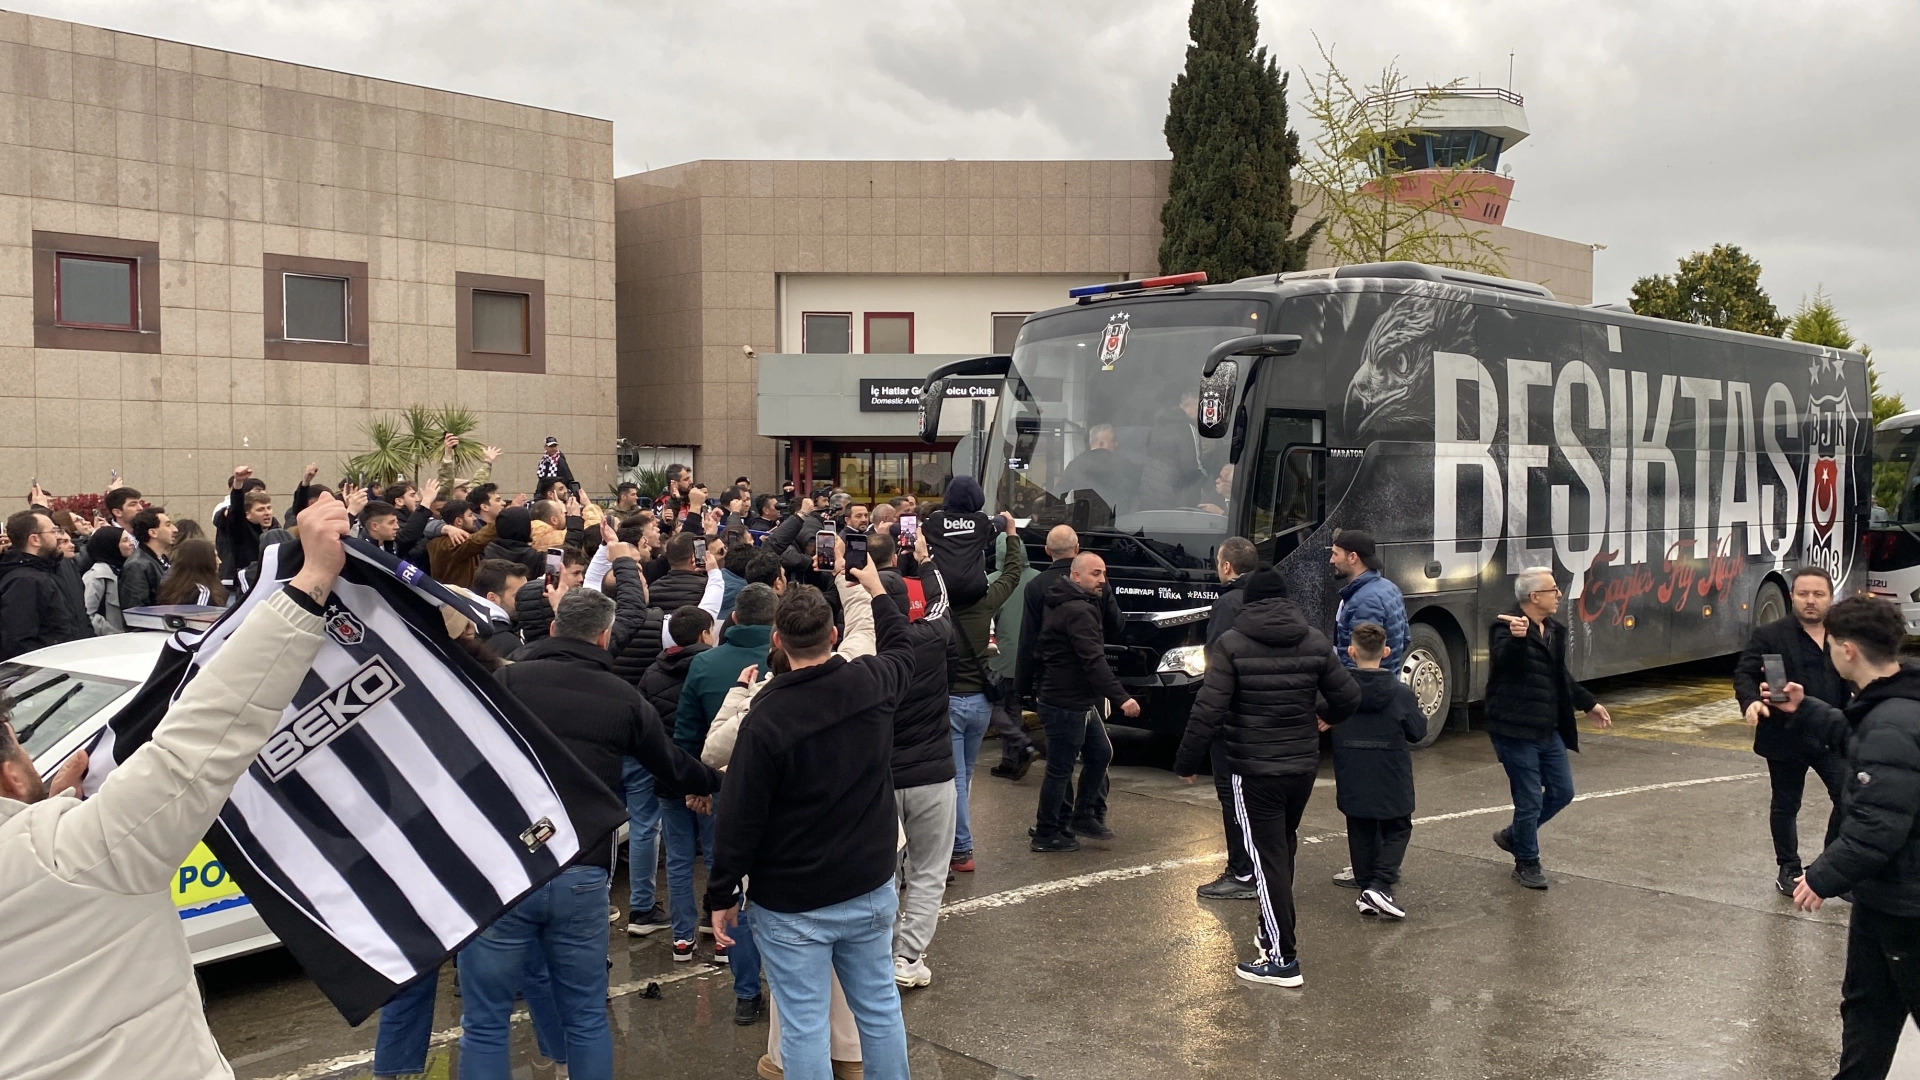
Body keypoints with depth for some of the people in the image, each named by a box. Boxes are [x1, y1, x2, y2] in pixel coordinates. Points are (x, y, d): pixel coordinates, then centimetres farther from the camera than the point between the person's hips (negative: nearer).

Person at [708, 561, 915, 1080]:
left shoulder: (766, 719, -20)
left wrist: (722, 894, -3)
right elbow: (901, 649, 20)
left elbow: (741, 818, -15)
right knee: (880, 1008, 17)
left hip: (792, 905, -5)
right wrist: (876, 590, 34)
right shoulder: (871, 682, -6)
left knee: (804, 1027, 4)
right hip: (870, 887, 5)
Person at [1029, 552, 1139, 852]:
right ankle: (1046, 835, 9)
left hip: (1080, 703, 10)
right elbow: (1093, 661, -29)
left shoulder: (1075, 605, 13)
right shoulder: (1078, 611, -21)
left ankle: (1084, 816, 27)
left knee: (1100, 753, 18)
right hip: (1065, 705, -10)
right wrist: (1121, 698, -33)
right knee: (1060, 769, -1)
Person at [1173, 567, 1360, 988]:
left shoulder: (1232, 644, -10)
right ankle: (1274, 931, 33)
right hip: (1304, 764, 5)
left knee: (1268, 858, -2)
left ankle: (1281, 959, -1)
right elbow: (1348, 696, 6)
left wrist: (1187, 762, -5)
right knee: (1283, 849, 22)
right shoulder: (1315, 641, 3)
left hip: (1255, 770, -5)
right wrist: (1327, 717, 28)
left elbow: (1208, 712, -16)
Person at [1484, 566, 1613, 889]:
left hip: (1548, 730, 8)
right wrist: (1516, 638, -54)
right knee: (1529, 800, 0)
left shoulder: (1555, 630, 12)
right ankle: (1526, 864, 20)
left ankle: (1514, 836, 34)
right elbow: (1503, 661, -36)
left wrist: (1589, 704, 30)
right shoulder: (1506, 628, -15)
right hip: (1515, 730, -8)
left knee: (1562, 792, 14)